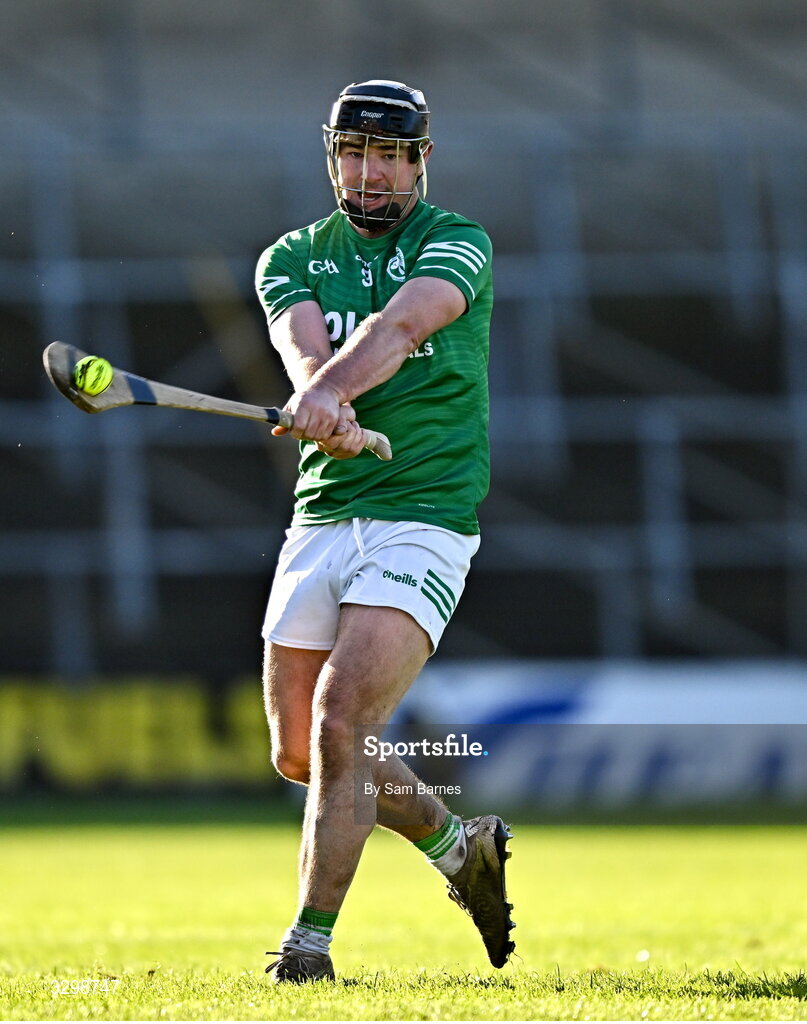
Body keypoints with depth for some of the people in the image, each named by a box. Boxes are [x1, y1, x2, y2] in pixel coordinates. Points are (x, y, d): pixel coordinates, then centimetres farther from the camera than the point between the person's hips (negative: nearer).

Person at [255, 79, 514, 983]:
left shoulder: (457, 245, -2)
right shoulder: (293, 258, 9)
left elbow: (399, 324, -24)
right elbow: (303, 345, -13)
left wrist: (327, 389, -44)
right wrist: (328, 407, -36)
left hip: (424, 518, -6)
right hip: (322, 514, 6)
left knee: (340, 723, -19)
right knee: (297, 751, 11)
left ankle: (311, 940, -11)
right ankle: (458, 846, 34)